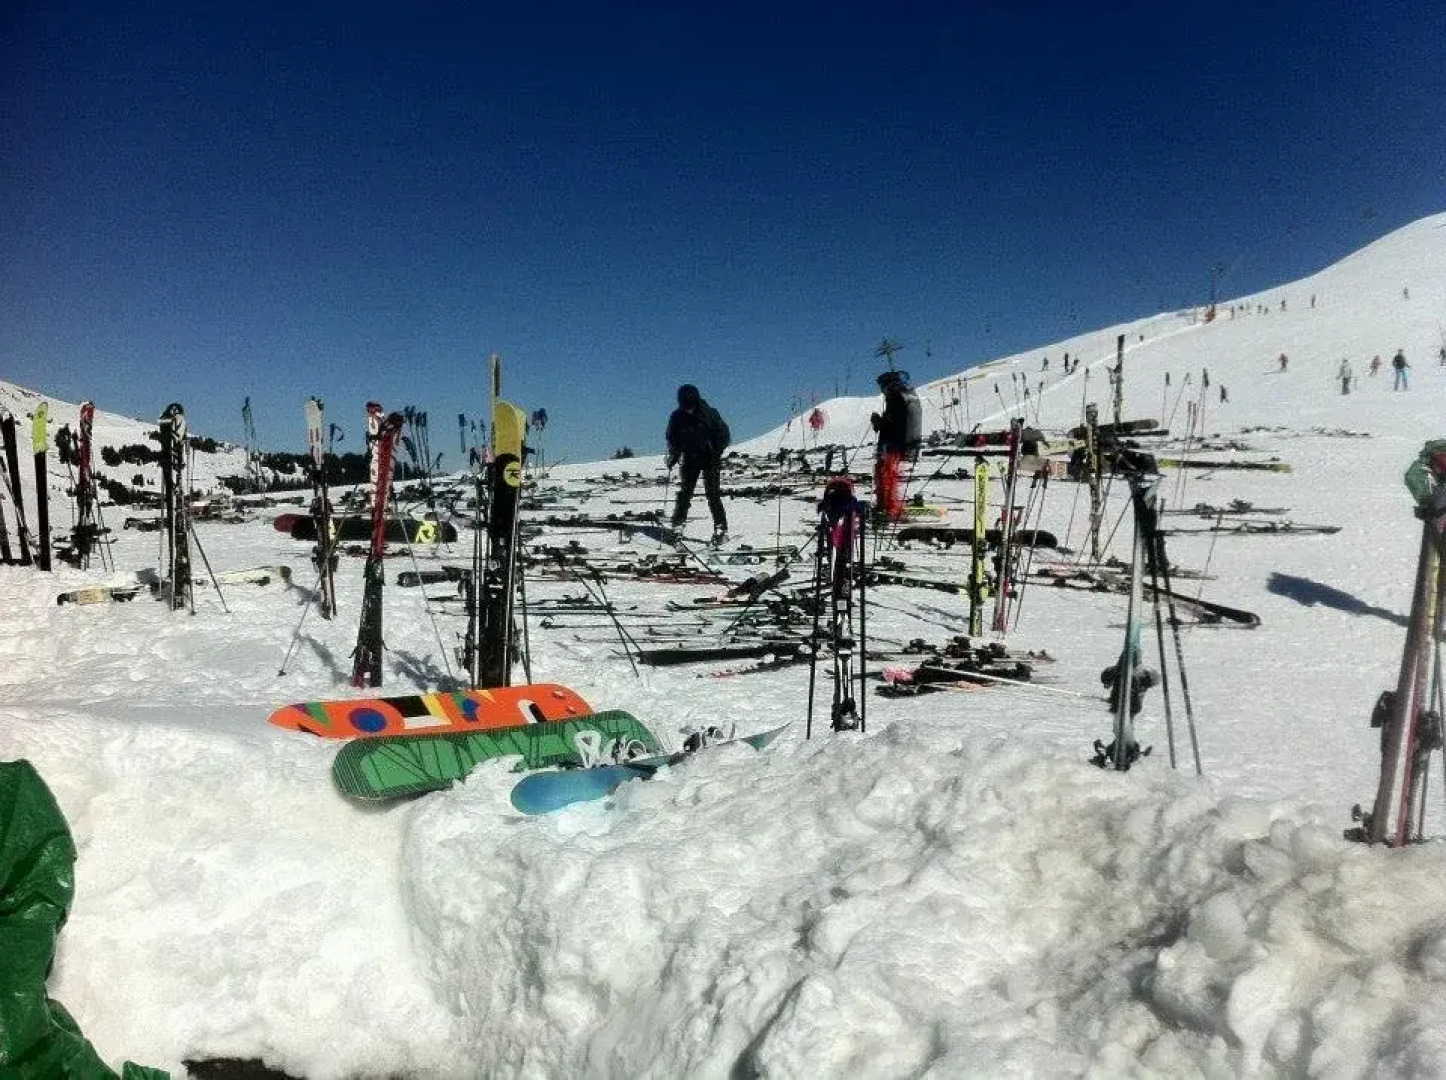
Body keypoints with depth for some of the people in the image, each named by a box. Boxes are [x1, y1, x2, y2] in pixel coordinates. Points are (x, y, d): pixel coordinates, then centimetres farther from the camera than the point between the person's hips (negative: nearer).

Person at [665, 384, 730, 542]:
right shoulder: (677, 417, -3)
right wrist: (672, 457, -4)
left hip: (709, 457, -3)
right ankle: (677, 525, 4)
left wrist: (716, 452, -15)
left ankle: (721, 529, -7)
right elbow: (672, 440, 9)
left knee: (712, 493, -9)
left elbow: (724, 434, -4)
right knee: (685, 492, -3)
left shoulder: (709, 413, -11)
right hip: (689, 458, 3)